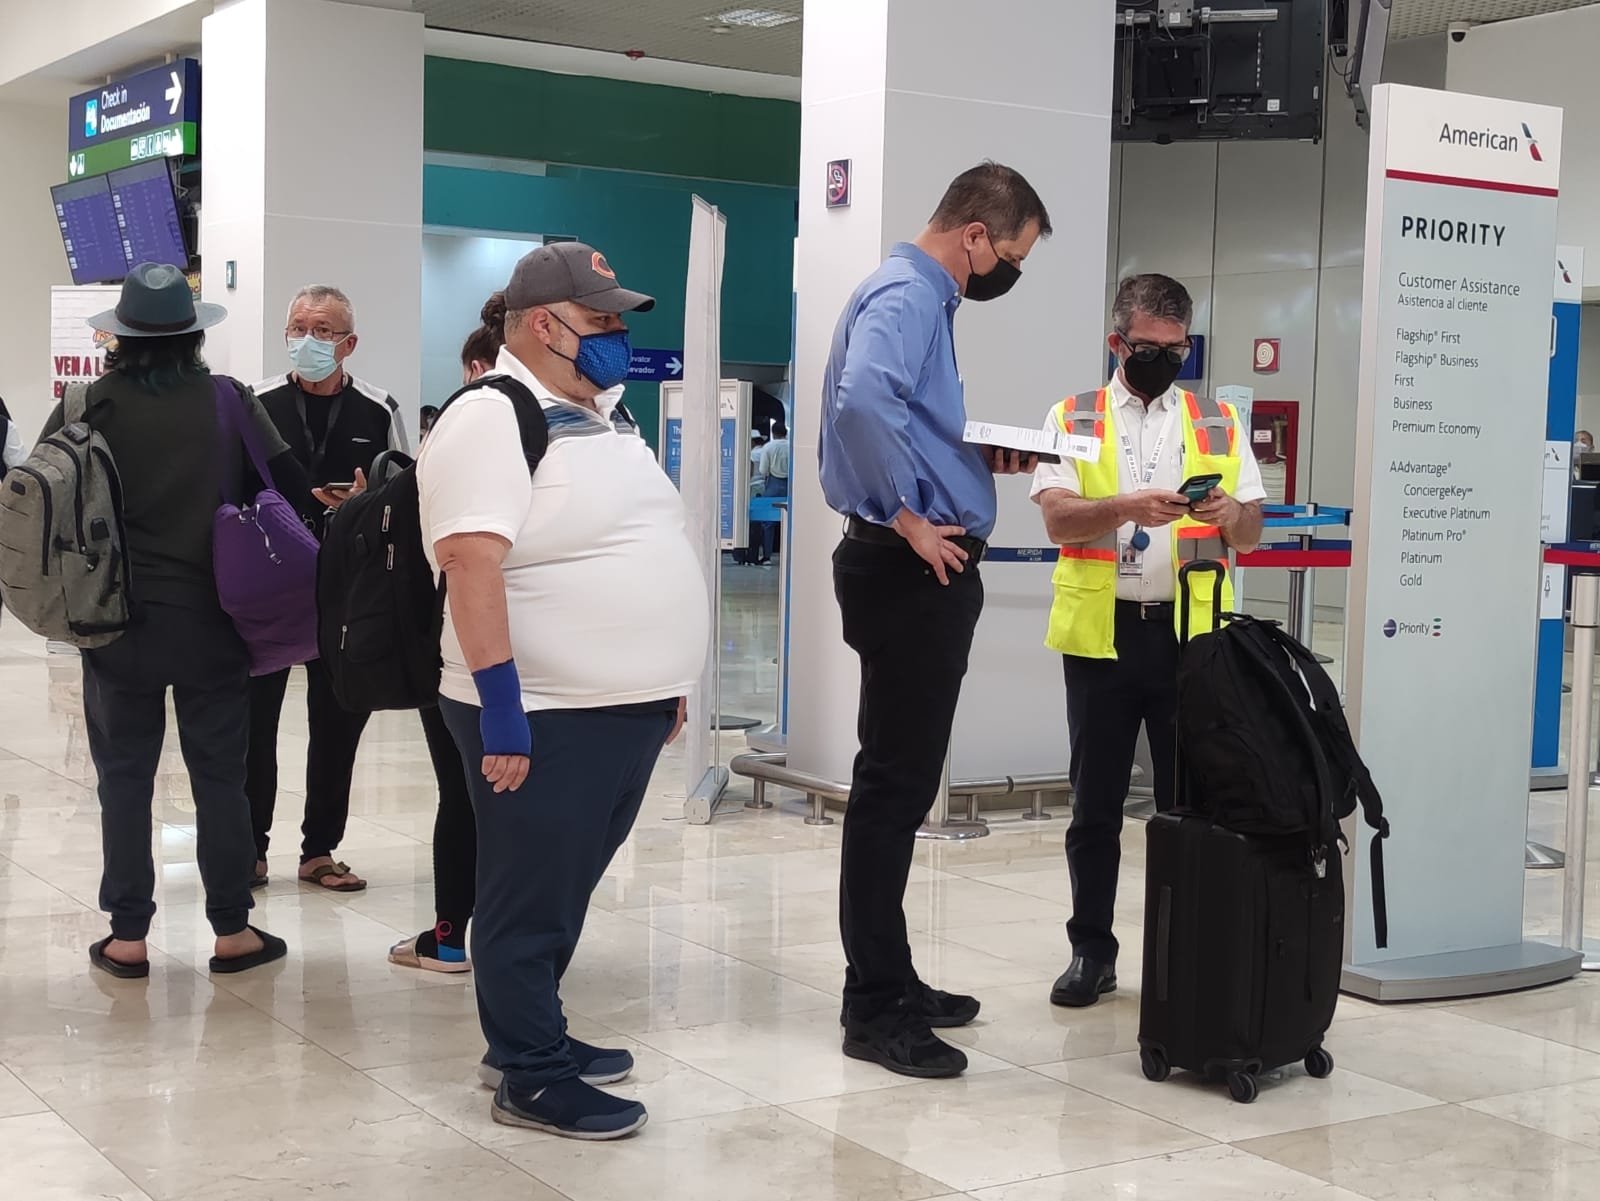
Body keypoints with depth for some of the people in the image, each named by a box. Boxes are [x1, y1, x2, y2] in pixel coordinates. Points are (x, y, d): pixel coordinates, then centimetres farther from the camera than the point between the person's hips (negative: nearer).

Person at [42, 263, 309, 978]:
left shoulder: (92, 406, -5)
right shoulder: (229, 402, -4)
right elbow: (292, 491, -5)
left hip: (119, 624, 0)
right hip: (211, 623, 0)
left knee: (125, 777, 10)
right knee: (219, 775, 9)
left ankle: (127, 937, 12)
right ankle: (231, 930, 15)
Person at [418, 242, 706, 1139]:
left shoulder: (606, 413, 14)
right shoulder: (492, 420, -15)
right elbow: (472, 567, -24)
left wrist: (663, 678, 21)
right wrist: (501, 705, -27)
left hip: (626, 706, 9)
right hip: (546, 718, -9)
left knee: (570, 889, 19)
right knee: (533, 899, 3)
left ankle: (533, 1034, 33)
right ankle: (532, 1078, 13)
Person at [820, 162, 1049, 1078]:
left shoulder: (924, 297, 18)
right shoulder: (906, 296, -15)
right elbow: (863, 400, -34)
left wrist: (978, 457, 13)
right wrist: (907, 518, -26)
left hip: (925, 571, 11)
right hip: (913, 571, -11)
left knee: (902, 783, 16)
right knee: (896, 785, -5)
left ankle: (889, 982, 27)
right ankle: (876, 1010, 2)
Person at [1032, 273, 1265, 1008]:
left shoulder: (1220, 422, 10)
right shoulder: (1073, 419, 5)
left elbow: (1253, 534, 6)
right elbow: (1058, 519, -9)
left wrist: (1230, 513, -16)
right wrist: (1127, 507, -26)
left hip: (1190, 634, 1)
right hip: (1102, 632, -1)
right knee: (1095, 803, 6)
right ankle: (1092, 949, 16)